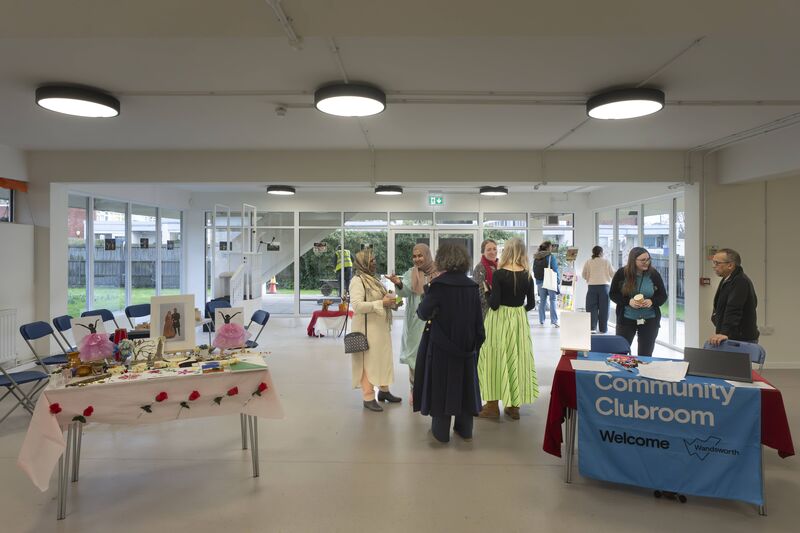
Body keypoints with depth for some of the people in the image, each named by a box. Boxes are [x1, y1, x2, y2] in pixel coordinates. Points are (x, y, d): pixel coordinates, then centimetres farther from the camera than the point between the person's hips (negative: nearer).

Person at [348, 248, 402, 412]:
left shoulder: (373, 278, 13)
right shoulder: (357, 280, -14)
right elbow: (357, 305, -24)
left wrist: (390, 301, 5)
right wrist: (382, 303, -24)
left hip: (380, 327, 9)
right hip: (368, 328, -9)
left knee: (383, 359, 15)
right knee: (368, 361, -1)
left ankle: (384, 390, 28)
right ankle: (368, 397, 7)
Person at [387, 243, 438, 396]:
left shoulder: (438, 273, -2)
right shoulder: (411, 273, 1)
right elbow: (405, 292, -15)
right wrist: (399, 284, -36)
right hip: (416, 321, 1)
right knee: (415, 354, 7)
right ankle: (415, 391, 22)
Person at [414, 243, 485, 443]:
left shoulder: (439, 284, -16)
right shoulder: (472, 286, -1)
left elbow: (424, 313, -13)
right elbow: (478, 320, 3)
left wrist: (426, 295, 5)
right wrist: (477, 342, 13)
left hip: (441, 345, -4)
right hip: (466, 345, 4)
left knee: (441, 384, 8)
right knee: (465, 383, 16)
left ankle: (441, 431, 17)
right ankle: (465, 429, 26)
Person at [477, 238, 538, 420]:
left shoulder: (499, 274, -14)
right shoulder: (527, 275, -1)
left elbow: (494, 303, -18)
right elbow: (531, 304, 3)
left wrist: (487, 292, 1)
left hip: (499, 318, -4)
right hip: (519, 320, 4)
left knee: (495, 357, 6)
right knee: (517, 358, 12)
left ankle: (493, 406, 11)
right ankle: (514, 406, 21)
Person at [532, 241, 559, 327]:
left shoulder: (536, 258, 5)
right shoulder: (550, 257, -10)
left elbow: (534, 270, 8)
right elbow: (555, 269, -10)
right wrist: (557, 280, -2)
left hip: (539, 281, 5)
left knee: (542, 301, 12)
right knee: (552, 300, -1)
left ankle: (541, 321, 13)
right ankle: (554, 320, -5)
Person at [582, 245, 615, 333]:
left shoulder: (588, 262, 1)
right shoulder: (606, 261, -1)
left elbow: (583, 275, 6)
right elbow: (612, 274, 3)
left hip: (592, 287, 1)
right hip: (604, 286, -1)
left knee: (592, 308, 4)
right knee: (604, 309, 6)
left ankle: (592, 328, -4)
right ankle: (603, 329, 11)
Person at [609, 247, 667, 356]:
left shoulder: (653, 274, -3)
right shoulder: (622, 273, -6)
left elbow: (663, 296, 4)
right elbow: (613, 294, -1)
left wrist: (652, 301, -18)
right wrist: (628, 301, -18)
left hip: (649, 320, 1)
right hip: (626, 319, -1)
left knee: (645, 355, 7)